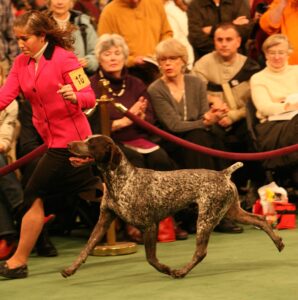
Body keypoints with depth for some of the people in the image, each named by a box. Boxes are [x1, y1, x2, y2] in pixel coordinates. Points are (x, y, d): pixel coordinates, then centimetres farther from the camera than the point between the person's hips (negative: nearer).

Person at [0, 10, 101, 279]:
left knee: (34, 194, -8)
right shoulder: (22, 63, 6)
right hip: (53, 138, 8)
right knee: (92, 191, 17)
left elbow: (89, 98, -16)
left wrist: (73, 96, -38)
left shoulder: (64, 58, -14)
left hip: (69, 138, -8)